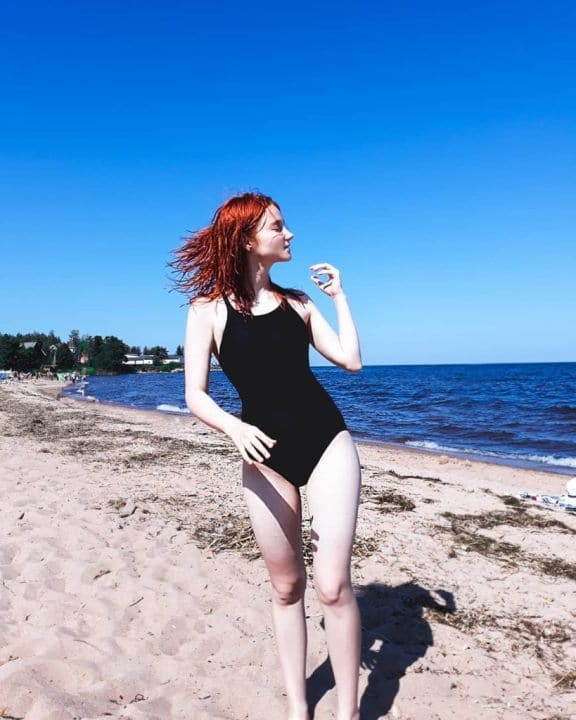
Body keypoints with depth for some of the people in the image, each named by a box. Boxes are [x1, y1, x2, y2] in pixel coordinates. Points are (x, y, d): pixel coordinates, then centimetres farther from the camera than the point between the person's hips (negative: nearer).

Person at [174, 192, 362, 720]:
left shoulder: (297, 302, 7)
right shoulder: (209, 308, -2)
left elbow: (351, 360, 4)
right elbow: (196, 394, -7)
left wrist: (339, 295, 6)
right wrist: (234, 427, -26)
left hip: (327, 443, 2)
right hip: (266, 456, -1)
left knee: (333, 585, -5)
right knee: (287, 587, 10)